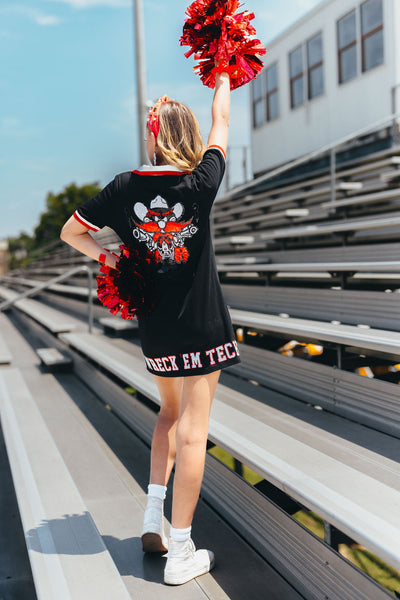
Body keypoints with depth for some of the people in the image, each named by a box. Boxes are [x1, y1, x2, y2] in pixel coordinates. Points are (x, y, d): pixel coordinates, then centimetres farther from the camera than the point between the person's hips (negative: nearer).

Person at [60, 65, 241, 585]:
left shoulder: (124, 188, -3)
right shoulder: (200, 183, -10)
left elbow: (70, 232, 7)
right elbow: (221, 123, 8)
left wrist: (108, 258, 3)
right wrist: (223, 74, 23)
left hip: (154, 328, 4)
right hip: (203, 326, -3)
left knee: (171, 414, 24)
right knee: (192, 429, 1)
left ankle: (153, 514, 20)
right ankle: (180, 552, 9)